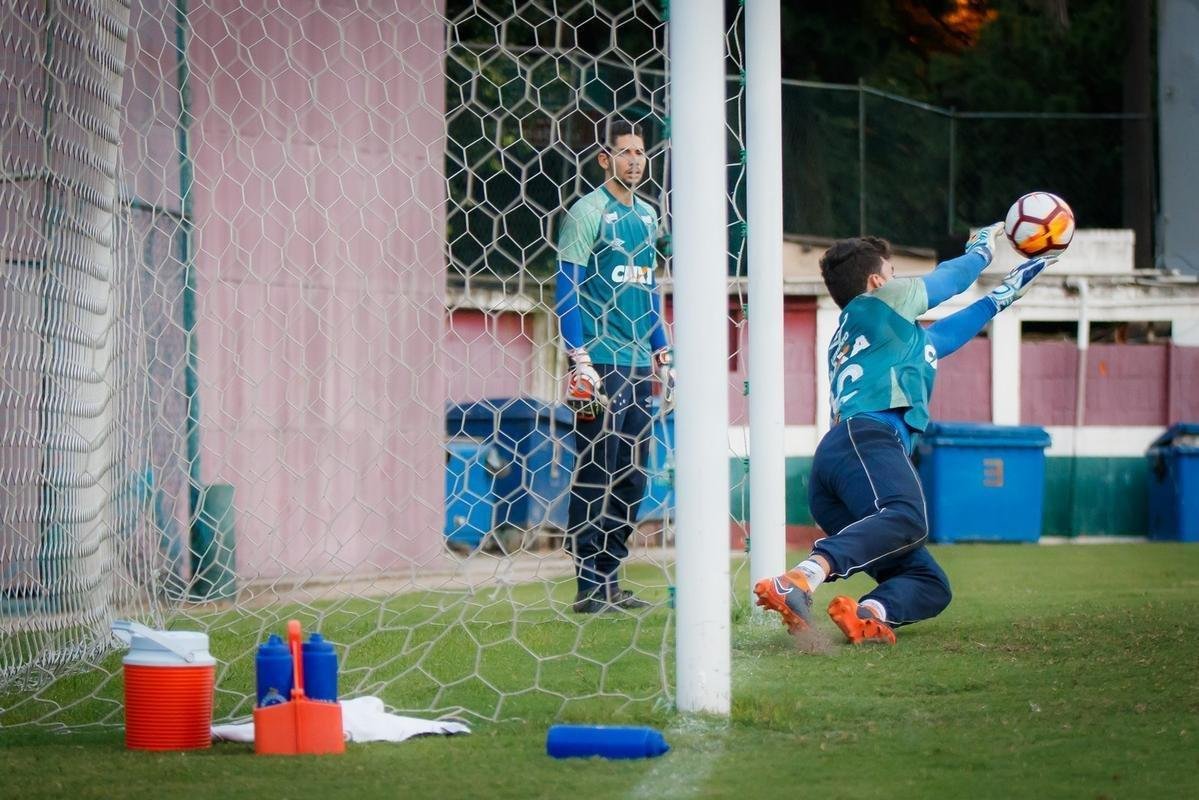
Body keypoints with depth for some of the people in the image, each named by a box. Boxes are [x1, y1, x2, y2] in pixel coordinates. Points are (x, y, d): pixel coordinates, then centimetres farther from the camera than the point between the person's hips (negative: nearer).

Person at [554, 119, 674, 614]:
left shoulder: (646, 216, 17)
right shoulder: (587, 212, -6)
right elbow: (567, 287, -10)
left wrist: (662, 356, 19)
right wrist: (580, 360, -17)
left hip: (639, 365, 8)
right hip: (601, 363, -8)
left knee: (631, 479, 7)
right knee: (596, 475, -7)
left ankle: (610, 580, 13)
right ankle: (589, 587, -5)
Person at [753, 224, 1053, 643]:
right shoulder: (877, 302, 19)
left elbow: (945, 334, 54)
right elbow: (948, 279, 34)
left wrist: (1004, 294, 61)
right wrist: (984, 245, 54)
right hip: (866, 438, -9)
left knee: (931, 585, 1)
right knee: (906, 518, -39)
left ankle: (869, 613, -30)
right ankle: (800, 579, -60)